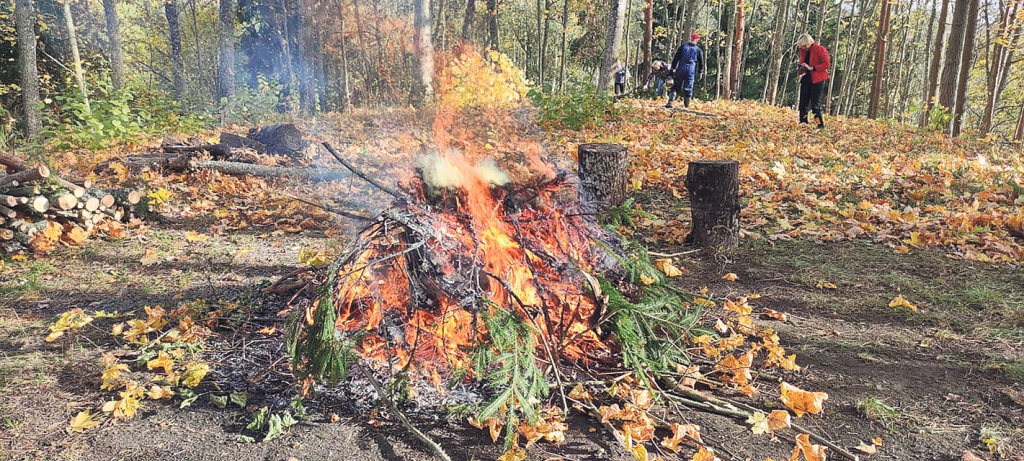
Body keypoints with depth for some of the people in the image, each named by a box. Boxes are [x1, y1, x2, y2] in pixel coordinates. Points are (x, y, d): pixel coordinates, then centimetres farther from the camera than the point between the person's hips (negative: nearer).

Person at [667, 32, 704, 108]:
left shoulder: (683, 46, 6)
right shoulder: (698, 49, 6)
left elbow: (676, 58, 4)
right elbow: (701, 62, 10)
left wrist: (673, 68, 7)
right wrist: (700, 72, 19)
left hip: (680, 69, 1)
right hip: (691, 71, -1)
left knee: (676, 86, 5)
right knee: (688, 88, 6)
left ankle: (670, 103, -8)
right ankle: (686, 105, 10)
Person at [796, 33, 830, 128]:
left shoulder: (820, 50, -10)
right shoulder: (803, 51, 10)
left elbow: (827, 64, -14)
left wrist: (812, 68, -21)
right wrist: (800, 68, 0)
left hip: (817, 80, -7)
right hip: (806, 79, 7)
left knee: (815, 104, -10)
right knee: (803, 103, 7)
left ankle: (821, 125, -4)